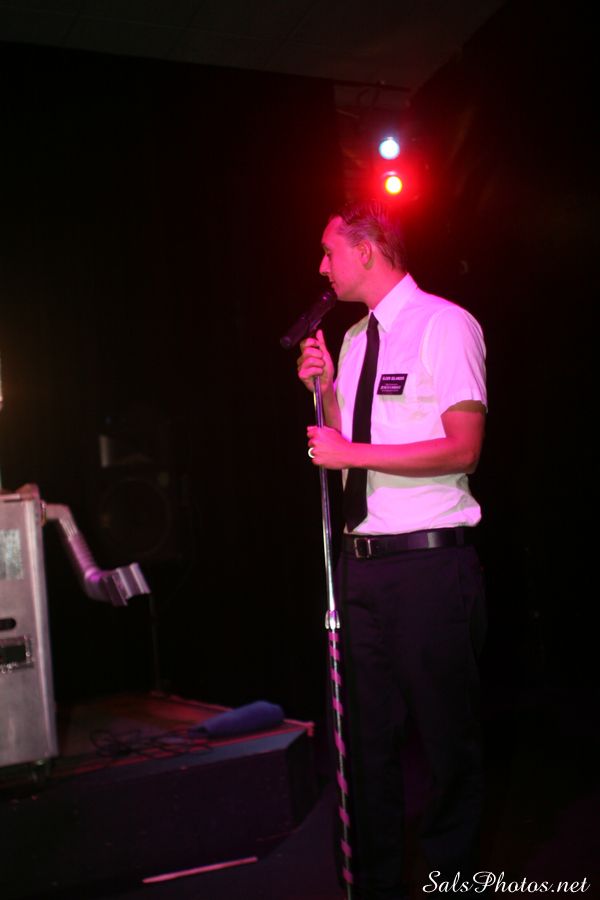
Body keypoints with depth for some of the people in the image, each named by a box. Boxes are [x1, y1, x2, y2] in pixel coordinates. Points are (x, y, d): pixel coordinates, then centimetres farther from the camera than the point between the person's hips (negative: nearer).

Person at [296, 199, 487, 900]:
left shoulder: (444, 324, -7)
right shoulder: (354, 338, 15)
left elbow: (462, 448, -15)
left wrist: (351, 453, -14)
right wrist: (325, 389, 5)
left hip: (429, 560, -7)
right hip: (361, 559, 7)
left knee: (447, 734, 4)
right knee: (369, 733, 15)